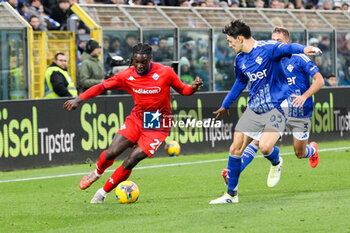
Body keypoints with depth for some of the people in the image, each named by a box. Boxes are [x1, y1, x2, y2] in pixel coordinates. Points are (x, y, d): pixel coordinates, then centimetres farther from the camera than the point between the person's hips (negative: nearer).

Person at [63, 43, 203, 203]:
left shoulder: (165, 73, -14)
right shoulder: (127, 76, -8)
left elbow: (182, 89, 0)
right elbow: (102, 87, -1)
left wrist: (193, 88, -23)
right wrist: (79, 99, -8)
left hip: (157, 126, -3)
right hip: (136, 119, 3)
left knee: (130, 162, -12)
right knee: (111, 153, -11)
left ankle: (103, 193, 6)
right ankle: (97, 173, 25)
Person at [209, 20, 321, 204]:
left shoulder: (267, 48, -15)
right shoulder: (240, 59, 8)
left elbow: (287, 48, -35)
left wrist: (303, 49, -59)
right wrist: (225, 105, 37)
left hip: (275, 107, -7)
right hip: (253, 109, 7)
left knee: (265, 147, -22)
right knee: (235, 148, -1)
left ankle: (276, 163, 17)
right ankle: (231, 193, 12)